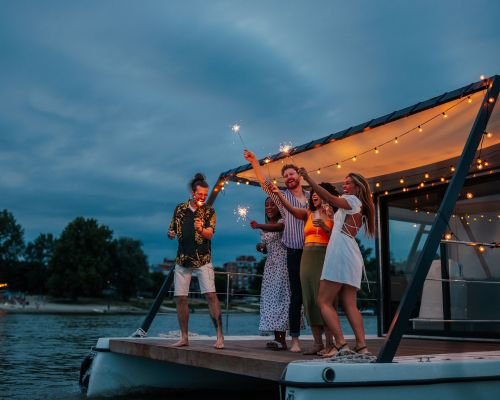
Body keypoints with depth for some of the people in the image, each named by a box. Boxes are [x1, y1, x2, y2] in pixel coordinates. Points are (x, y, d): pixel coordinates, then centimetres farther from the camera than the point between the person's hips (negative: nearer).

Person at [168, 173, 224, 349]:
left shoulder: (209, 212, 0)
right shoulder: (180, 209, 7)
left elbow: (210, 235, -11)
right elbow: (172, 230, 15)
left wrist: (200, 229, -32)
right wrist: (171, 233, -8)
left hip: (203, 260, -3)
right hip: (182, 260, 3)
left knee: (210, 294, -15)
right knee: (180, 298, 3)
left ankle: (220, 335, -11)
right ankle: (184, 337, 15)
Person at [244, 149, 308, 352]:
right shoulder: (282, 196, 9)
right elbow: (265, 183, -4)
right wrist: (254, 162, -15)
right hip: (295, 253, -1)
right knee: (296, 296, -1)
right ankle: (295, 339, 4)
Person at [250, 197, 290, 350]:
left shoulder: (283, 221, -5)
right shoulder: (264, 228, 17)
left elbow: (277, 227, -29)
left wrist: (259, 226, -46)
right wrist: (260, 247, 0)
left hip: (282, 263, -7)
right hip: (270, 265, 7)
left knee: (280, 297, -11)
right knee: (270, 298, 3)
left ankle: (282, 339, -10)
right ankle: (277, 337, 6)